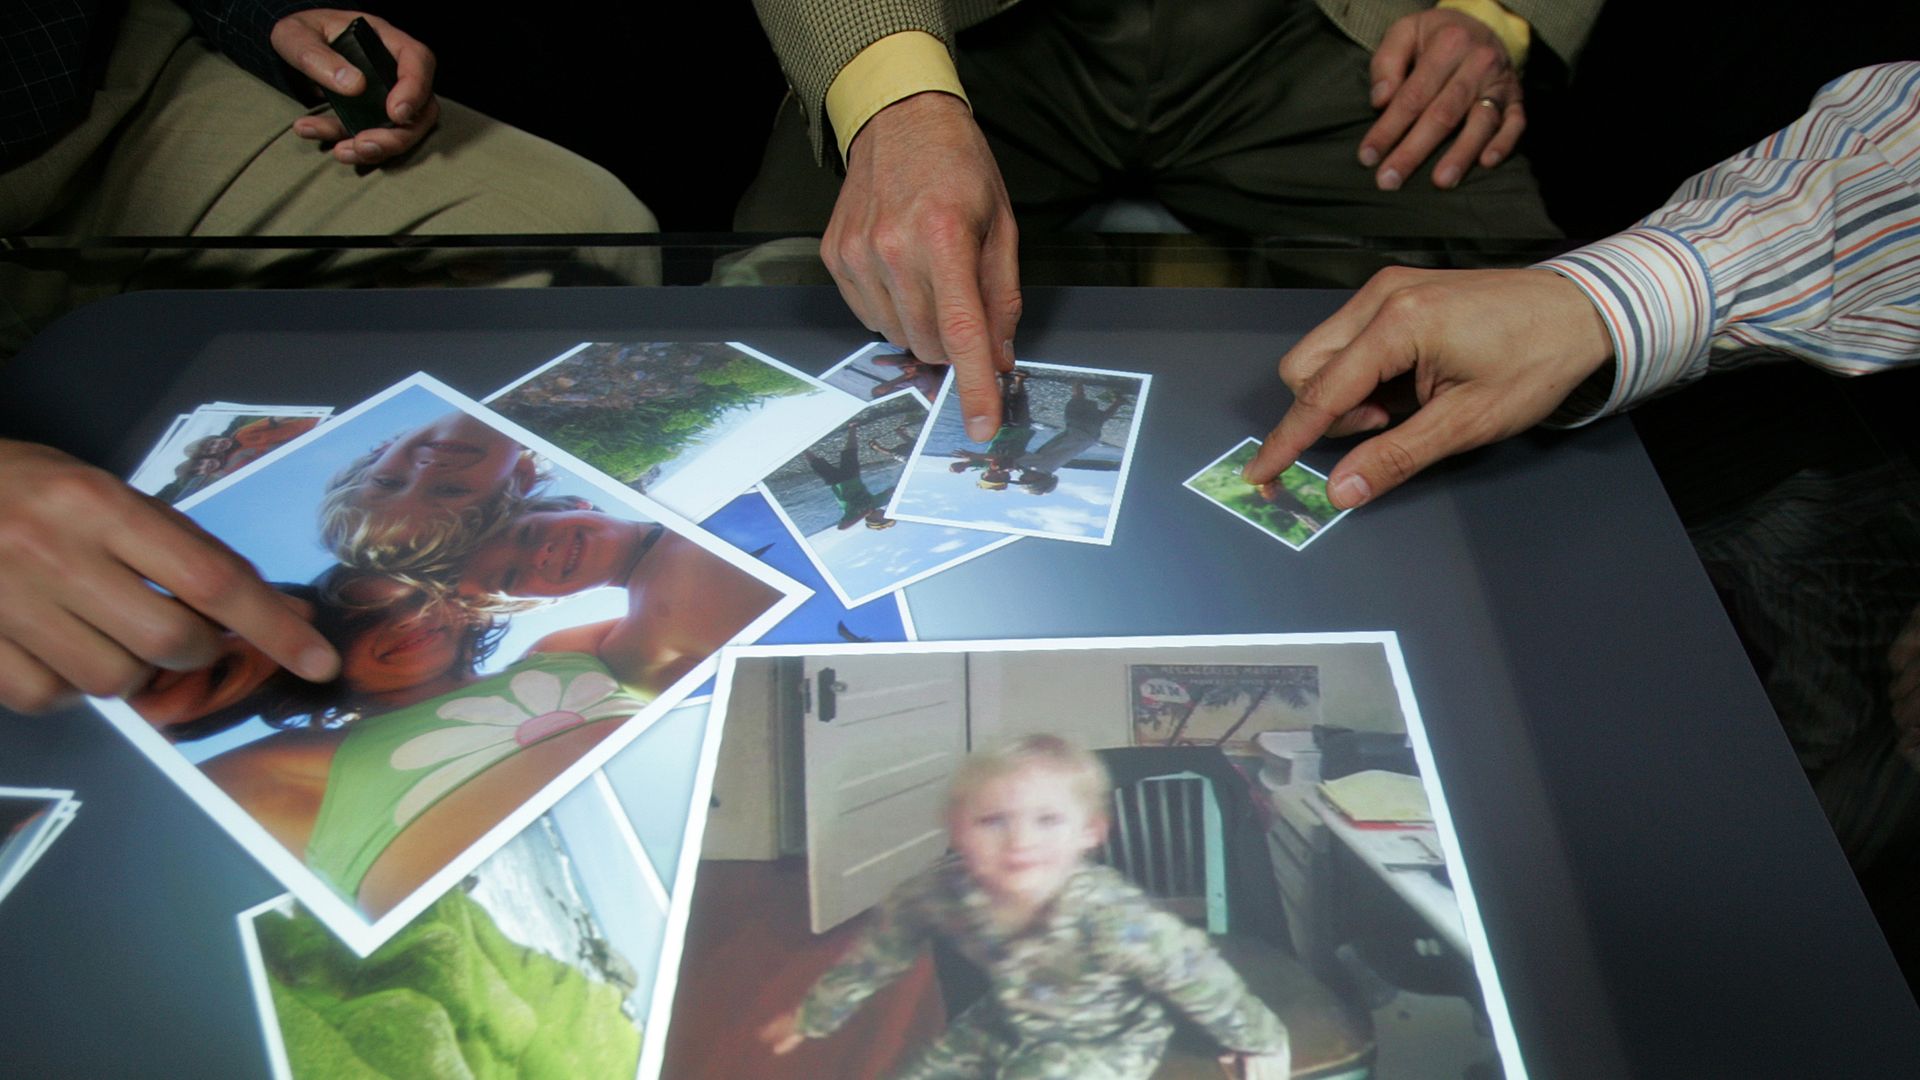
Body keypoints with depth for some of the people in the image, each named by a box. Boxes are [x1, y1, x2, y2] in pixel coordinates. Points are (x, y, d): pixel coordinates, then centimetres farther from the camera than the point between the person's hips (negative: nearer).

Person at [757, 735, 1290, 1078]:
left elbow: (1197, 976, -24)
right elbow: (879, 951, -7)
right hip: (1007, 1021, 5)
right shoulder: (945, 891, -27)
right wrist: (813, 1017, 6)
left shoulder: (1112, 919, -41)